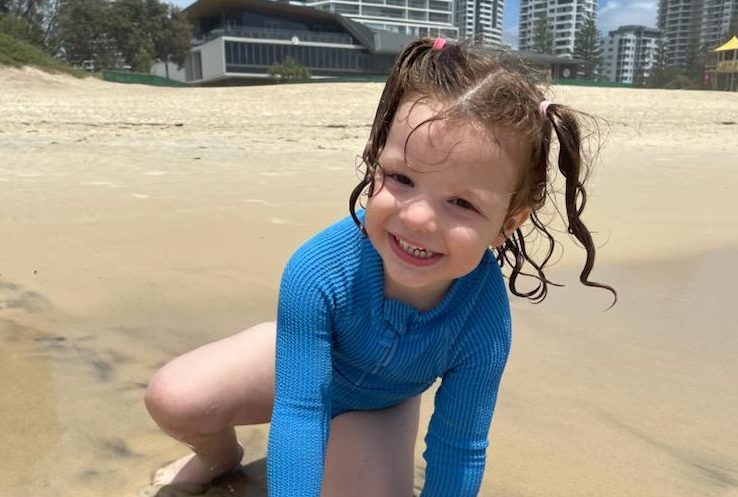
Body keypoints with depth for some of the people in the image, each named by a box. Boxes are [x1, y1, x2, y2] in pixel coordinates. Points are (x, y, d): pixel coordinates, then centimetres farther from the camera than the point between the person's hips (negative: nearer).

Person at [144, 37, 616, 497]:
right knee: (173, 397, -16)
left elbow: (459, 450, -22)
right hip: (300, 361, 0)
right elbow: (297, 415, -33)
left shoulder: (484, 328, -36)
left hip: (377, 407, 1)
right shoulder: (317, 272, -40)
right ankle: (221, 455, 21)